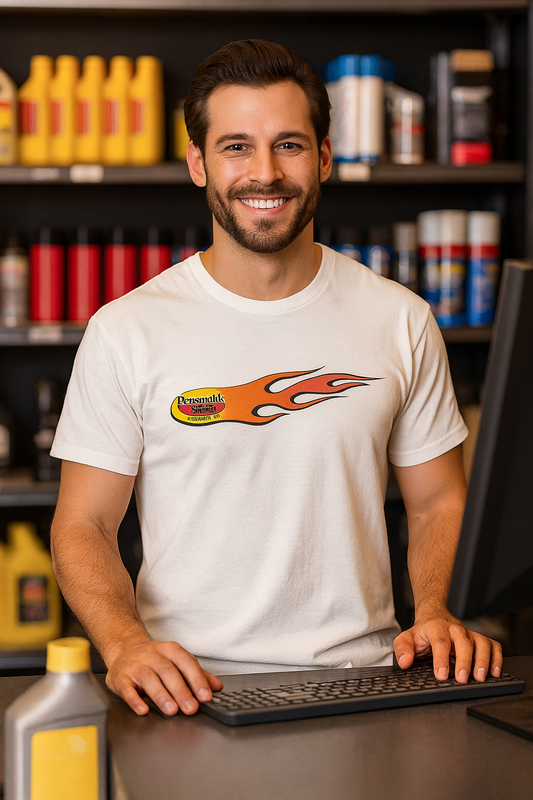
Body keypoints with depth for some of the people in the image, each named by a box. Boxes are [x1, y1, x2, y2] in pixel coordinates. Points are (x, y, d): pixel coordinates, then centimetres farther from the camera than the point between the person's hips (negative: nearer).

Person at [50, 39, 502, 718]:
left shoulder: (401, 322, 6)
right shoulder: (126, 332, 0)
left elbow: (439, 502, 12)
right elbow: (83, 524, 1)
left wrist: (437, 614, -7)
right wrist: (125, 642, -17)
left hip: (360, 680, 2)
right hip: (192, 687, -1)